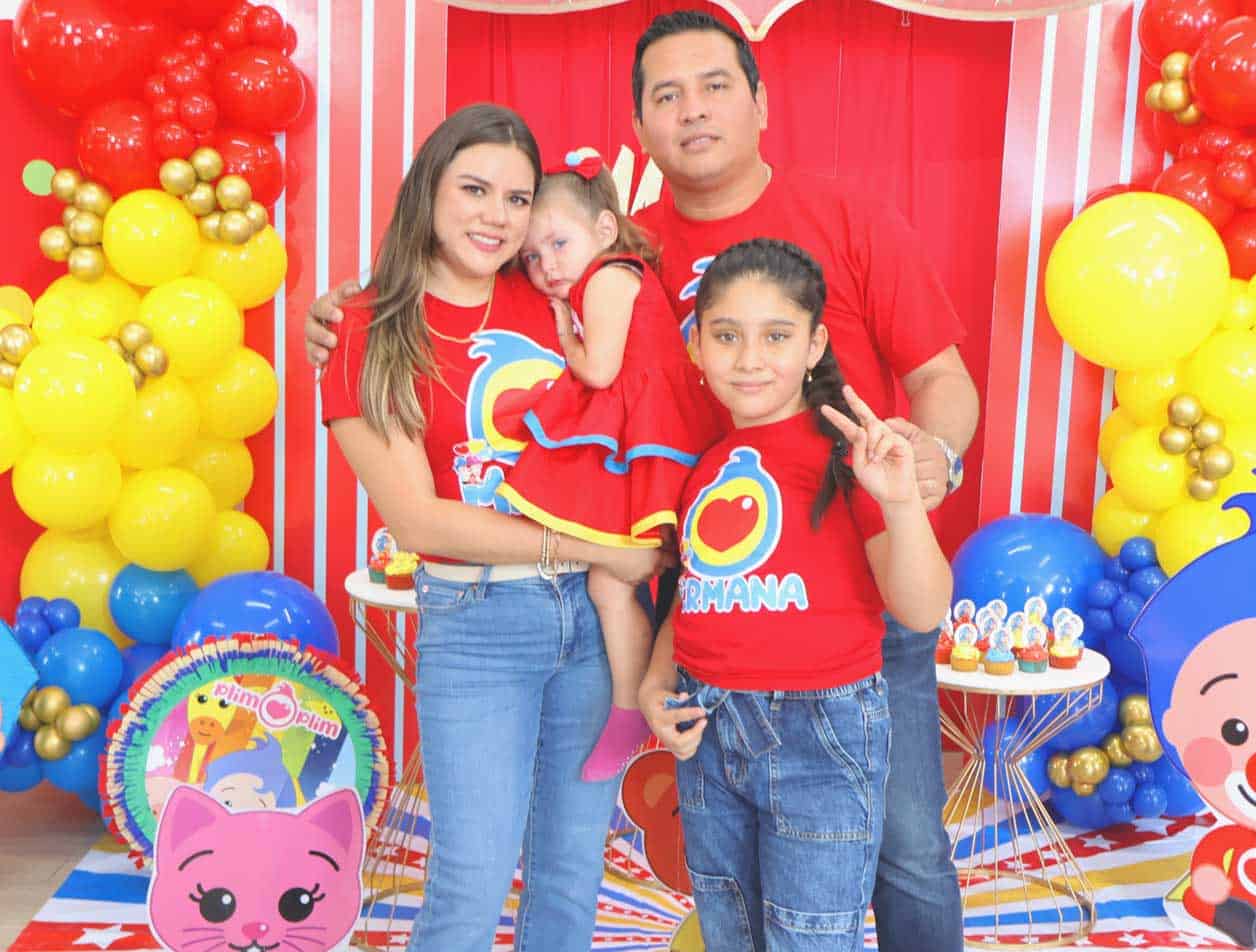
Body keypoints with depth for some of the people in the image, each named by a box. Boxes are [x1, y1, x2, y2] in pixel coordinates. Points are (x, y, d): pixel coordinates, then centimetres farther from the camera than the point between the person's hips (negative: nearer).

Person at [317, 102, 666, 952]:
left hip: (602, 609, 4)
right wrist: (592, 548, -15)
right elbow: (417, 519, -12)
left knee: (573, 874, 16)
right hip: (476, 623, -3)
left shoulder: (557, 297, 3)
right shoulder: (372, 333, -5)